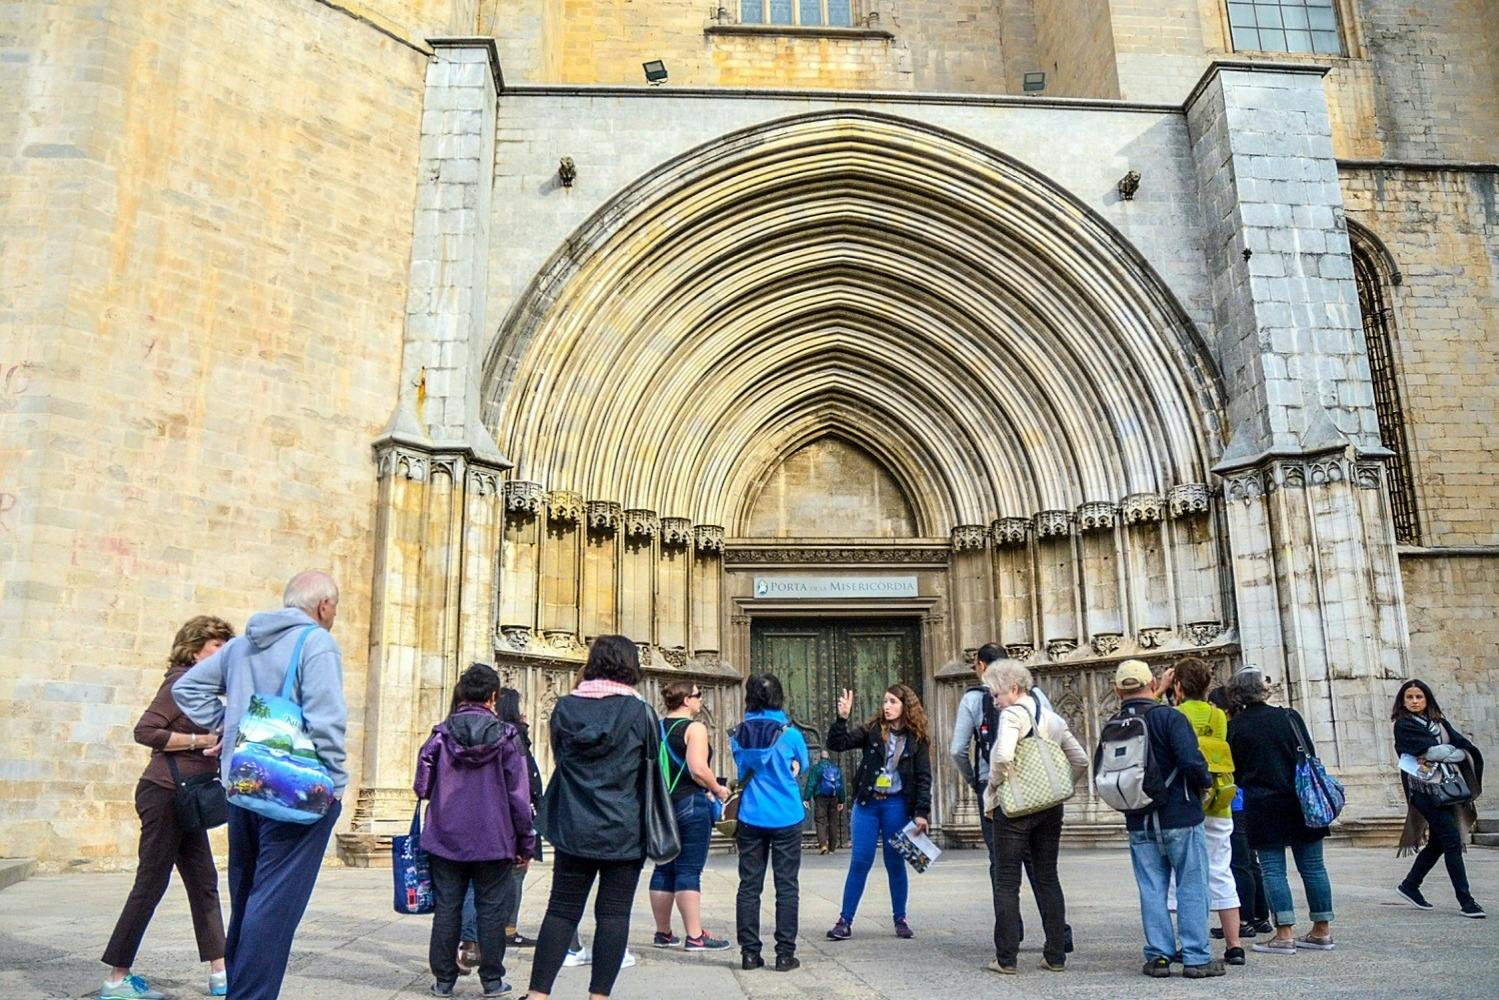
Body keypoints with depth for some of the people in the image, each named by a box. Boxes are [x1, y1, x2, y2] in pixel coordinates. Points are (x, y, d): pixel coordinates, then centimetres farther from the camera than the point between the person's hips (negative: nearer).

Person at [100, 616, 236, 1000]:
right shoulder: (181, 681, -11)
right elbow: (145, 731, -20)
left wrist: (218, 744, -1)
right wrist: (201, 741, -20)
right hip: (165, 794, -9)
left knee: (203, 884, 9)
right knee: (151, 885, -1)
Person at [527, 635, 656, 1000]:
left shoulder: (564, 707, 0)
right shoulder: (639, 711, -8)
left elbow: (557, 758, 13)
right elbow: (654, 767, 2)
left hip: (573, 829, 3)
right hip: (624, 831, -3)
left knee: (561, 910, 10)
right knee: (613, 913, 5)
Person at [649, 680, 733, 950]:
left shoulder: (657, 727, 11)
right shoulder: (694, 728, -11)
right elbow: (698, 769, -22)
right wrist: (718, 789, -6)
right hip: (690, 804, -7)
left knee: (664, 869, 12)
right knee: (689, 871, -5)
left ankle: (663, 933, 19)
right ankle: (695, 936, -1)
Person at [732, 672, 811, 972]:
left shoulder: (738, 735, -1)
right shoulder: (790, 733, -8)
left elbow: (740, 772, 10)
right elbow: (799, 769, 6)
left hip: (750, 819, 2)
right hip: (786, 818, -2)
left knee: (749, 885, 9)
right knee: (786, 887, 5)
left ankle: (749, 953, 10)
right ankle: (785, 954, 6)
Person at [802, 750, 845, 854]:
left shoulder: (815, 768, -1)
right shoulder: (837, 769, 15)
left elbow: (810, 784, -9)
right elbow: (841, 786, 18)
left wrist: (806, 798, -9)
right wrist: (841, 801, 21)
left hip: (821, 798, -4)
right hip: (834, 798, 4)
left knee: (820, 821, -4)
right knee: (833, 822, 9)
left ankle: (823, 844, -22)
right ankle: (832, 848, 12)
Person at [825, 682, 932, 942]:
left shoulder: (916, 739, 1)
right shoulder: (872, 731, 2)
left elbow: (924, 778, 1)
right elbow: (837, 744, -4)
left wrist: (922, 812, -7)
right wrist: (842, 718, -18)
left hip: (897, 805, 0)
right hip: (867, 803, 1)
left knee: (895, 862, 8)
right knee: (859, 862, 1)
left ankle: (900, 919, 22)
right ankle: (845, 921, 5)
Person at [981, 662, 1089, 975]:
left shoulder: (1013, 714, -12)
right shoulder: (1053, 718, 12)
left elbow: (1003, 756, -27)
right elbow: (1081, 761, 14)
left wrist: (994, 786, -11)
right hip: (1050, 808, 7)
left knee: (1006, 882, 2)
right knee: (1048, 879, 13)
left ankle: (1006, 958, 5)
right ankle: (1055, 955, 16)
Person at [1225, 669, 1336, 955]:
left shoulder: (1234, 727, -5)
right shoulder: (1288, 717, -2)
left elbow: (1235, 771, 2)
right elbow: (1310, 756, 2)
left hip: (1262, 807, -2)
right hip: (1300, 803, 2)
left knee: (1273, 869, 3)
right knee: (1313, 866, 11)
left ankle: (1285, 934, -1)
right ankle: (1322, 931, 16)